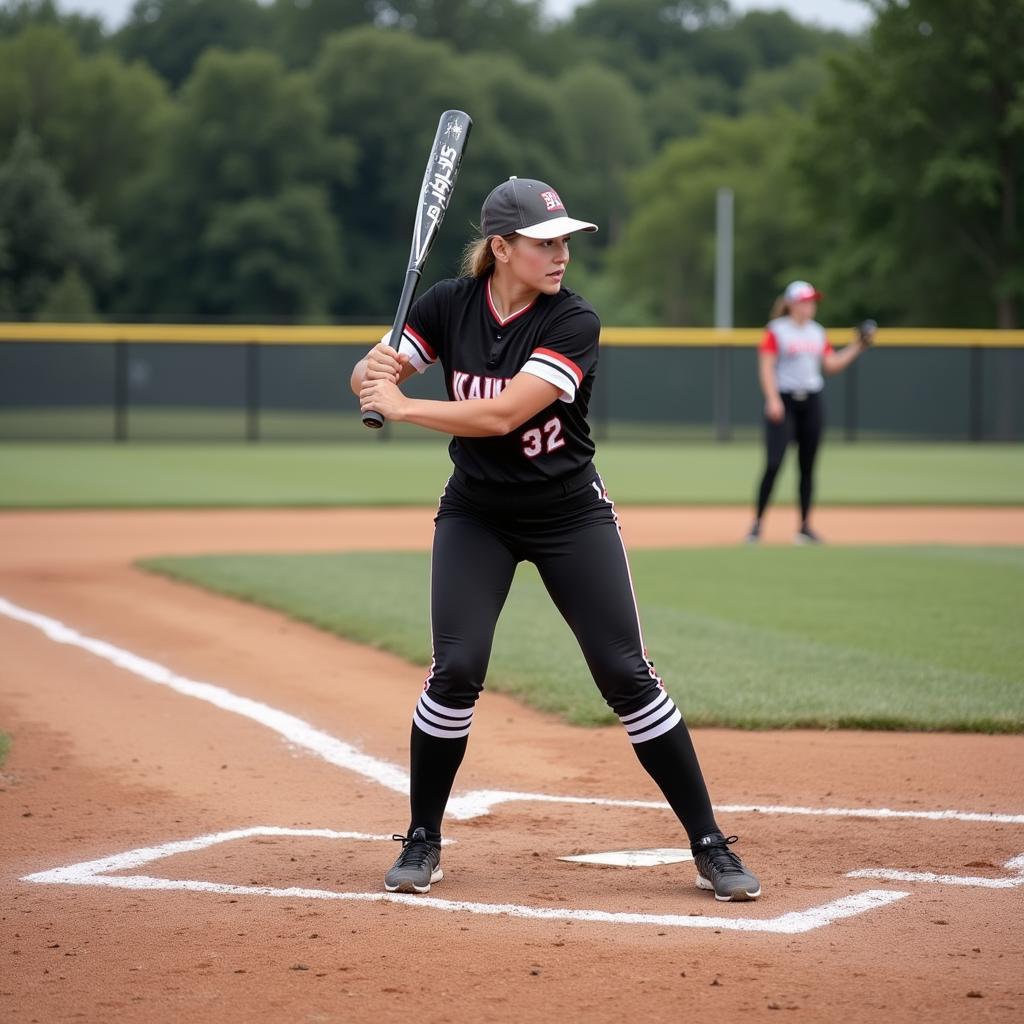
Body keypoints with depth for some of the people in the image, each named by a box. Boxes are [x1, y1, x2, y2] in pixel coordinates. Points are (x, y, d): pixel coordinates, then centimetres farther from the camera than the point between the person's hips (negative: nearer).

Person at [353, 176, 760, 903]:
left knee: (628, 675, -5)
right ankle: (422, 840, 8)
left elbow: (504, 413, -28)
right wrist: (374, 370, -27)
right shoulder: (450, 305, -8)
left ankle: (710, 844, 3)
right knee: (456, 671, -11)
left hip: (571, 515, -2)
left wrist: (403, 407, -24)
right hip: (476, 515, 2)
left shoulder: (574, 322, -19)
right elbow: (368, 380, -4)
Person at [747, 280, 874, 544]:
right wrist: (772, 400, -22)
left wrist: (858, 347, 8)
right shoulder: (776, 330, -5)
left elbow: (832, 365, 16)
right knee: (773, 464, -13)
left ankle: (805, 527, 11)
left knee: (807, 466, 5)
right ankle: (757, 524, -6)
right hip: (784, 401, -6)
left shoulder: (817, 332, 13)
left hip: (812, 403, 6)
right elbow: (766, 367, -11)